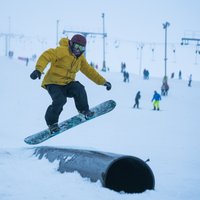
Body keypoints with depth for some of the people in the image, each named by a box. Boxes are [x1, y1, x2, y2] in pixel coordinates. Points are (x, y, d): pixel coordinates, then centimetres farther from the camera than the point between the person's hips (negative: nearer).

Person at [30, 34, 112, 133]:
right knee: (60, 100, -29)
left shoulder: (80, 58, 12)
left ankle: (84, 111, -1)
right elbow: (47, 55, -26)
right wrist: (38, 69, -42)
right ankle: (51, 122, -8)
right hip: (53, 83, -5)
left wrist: (103, 82, 17)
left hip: (67, 84, 5)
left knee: (79, 90, -24)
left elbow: (89, 70, 21)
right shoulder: (62, 50, -13)